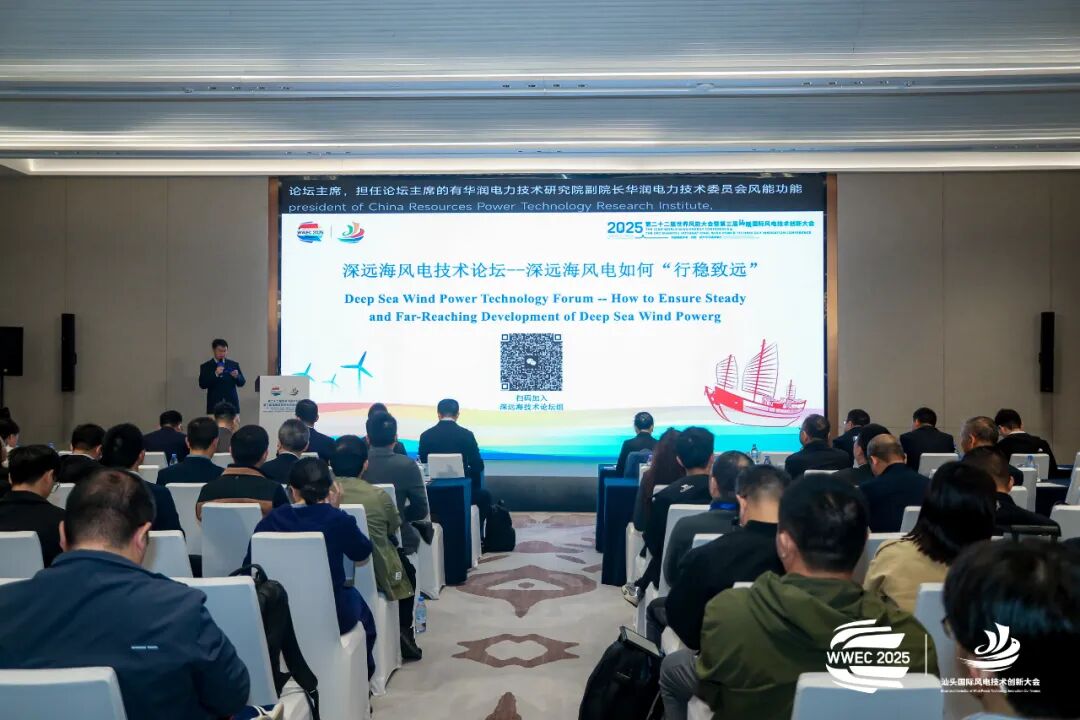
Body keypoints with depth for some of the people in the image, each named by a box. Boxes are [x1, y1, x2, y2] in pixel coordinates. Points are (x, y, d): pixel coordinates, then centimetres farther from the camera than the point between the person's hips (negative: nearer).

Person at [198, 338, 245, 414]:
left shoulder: (234, 364, 11)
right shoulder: (205, 366, 6)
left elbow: (241, 383, 10)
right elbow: (202, 384, -5)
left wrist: (236, 376, -11)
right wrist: (215, 374, -17)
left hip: (232, 404, 1)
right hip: (214, 406, -1)